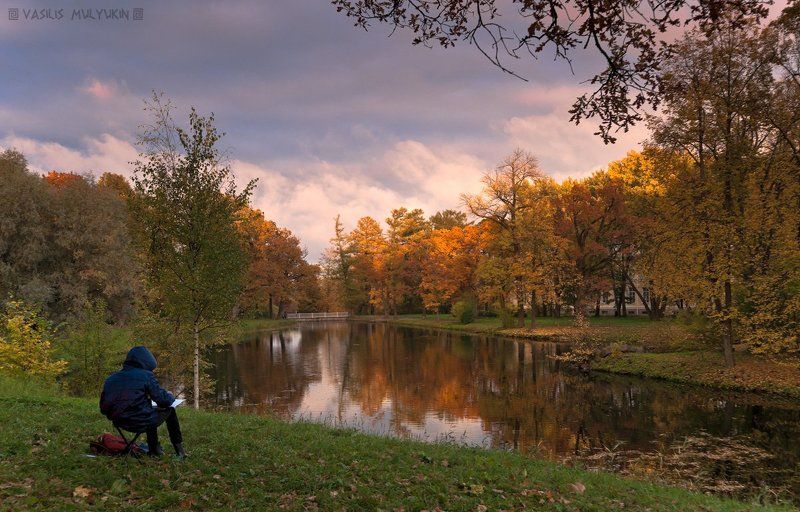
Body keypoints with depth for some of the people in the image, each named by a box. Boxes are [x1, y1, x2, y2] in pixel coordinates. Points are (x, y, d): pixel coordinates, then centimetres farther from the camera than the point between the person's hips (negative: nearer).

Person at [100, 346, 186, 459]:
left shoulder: (111, 378, 6)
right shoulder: (145, 375, -10)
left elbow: (103, 408, 8)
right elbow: (162, 399, -13)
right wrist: (170, 396, 9)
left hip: (121, 423, 6)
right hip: (142, 423, -6)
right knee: (169, 410, 22)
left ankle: (154, 449, 38)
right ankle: (179, 450, 21)